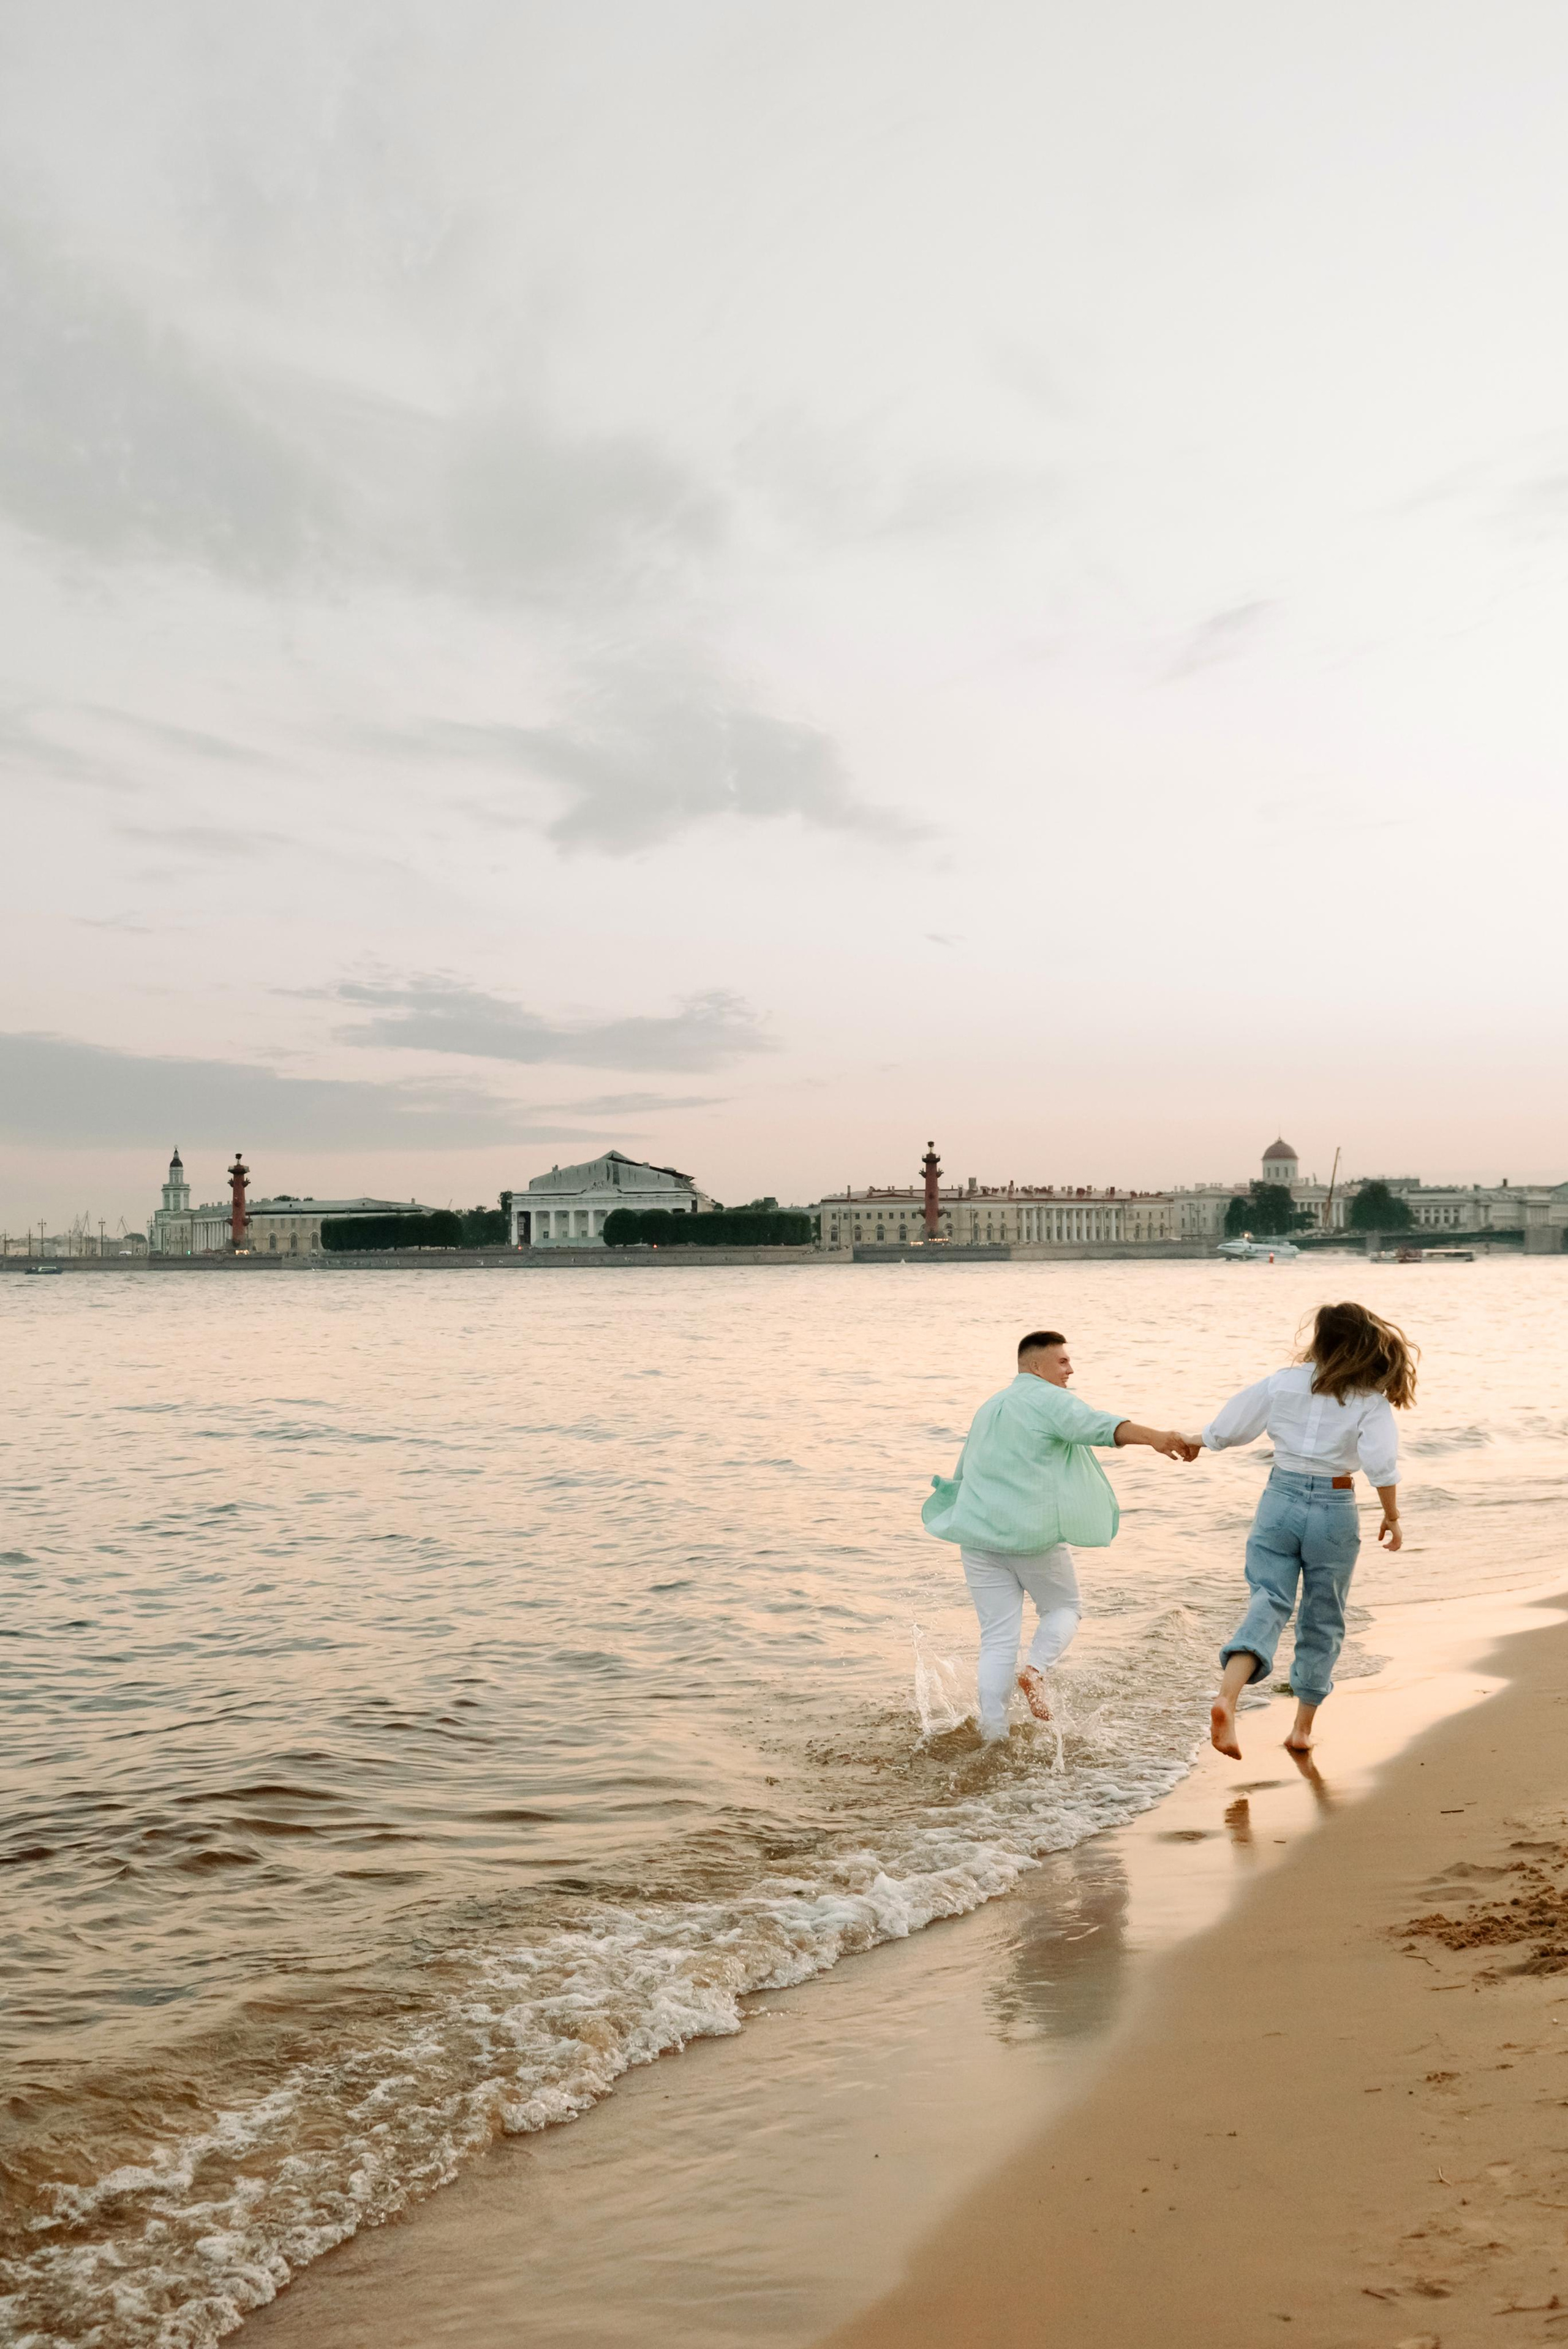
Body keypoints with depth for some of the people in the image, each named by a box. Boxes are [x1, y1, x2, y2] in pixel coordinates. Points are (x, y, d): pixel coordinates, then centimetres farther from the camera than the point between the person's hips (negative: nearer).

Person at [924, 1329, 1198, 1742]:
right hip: (1032, 1533, -6)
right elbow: (1099, 1427, -25)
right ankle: (1036, 1669, -9)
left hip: (979, 1532, 6)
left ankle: (992, 1731, 1)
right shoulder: (1048, 1400, -5)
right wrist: (1159, 1438, -37)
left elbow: (963, 1473, 31)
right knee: (1063, 1608, 16)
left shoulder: (989, 1409, 21)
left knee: (998, 1636, 8)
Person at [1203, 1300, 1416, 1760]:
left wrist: (1198, 1440, 24)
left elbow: (1220, 1433, 2)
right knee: (1322, 1621, 15)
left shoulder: (1281, 1383, -1)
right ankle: (1303, 1728, 23)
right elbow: (1381, 1465, -18)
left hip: (1279, 1502, 1)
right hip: (1334, 1513, -1)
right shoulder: (1371, 1401, -4)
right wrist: (1392, 1517, -4)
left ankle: (1226, 1696, -29)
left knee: (1268, 1602, -3)